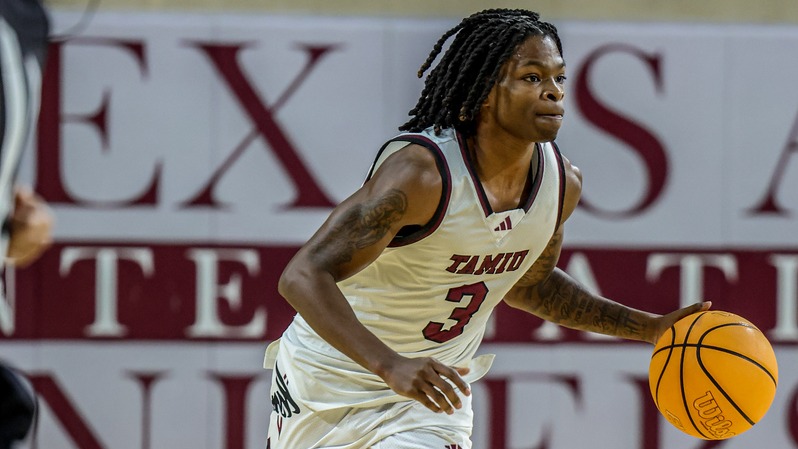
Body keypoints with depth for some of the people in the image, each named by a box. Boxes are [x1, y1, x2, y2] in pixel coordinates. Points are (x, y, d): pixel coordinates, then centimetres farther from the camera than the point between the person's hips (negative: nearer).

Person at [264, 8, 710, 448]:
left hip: (430, 398, 4)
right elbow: (304, 276, -34)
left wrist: (648, 328, 8)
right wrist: (390, 365, -46)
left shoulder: (563, 183, -6)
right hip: (330, 381, -4)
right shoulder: (422, 172, -29)